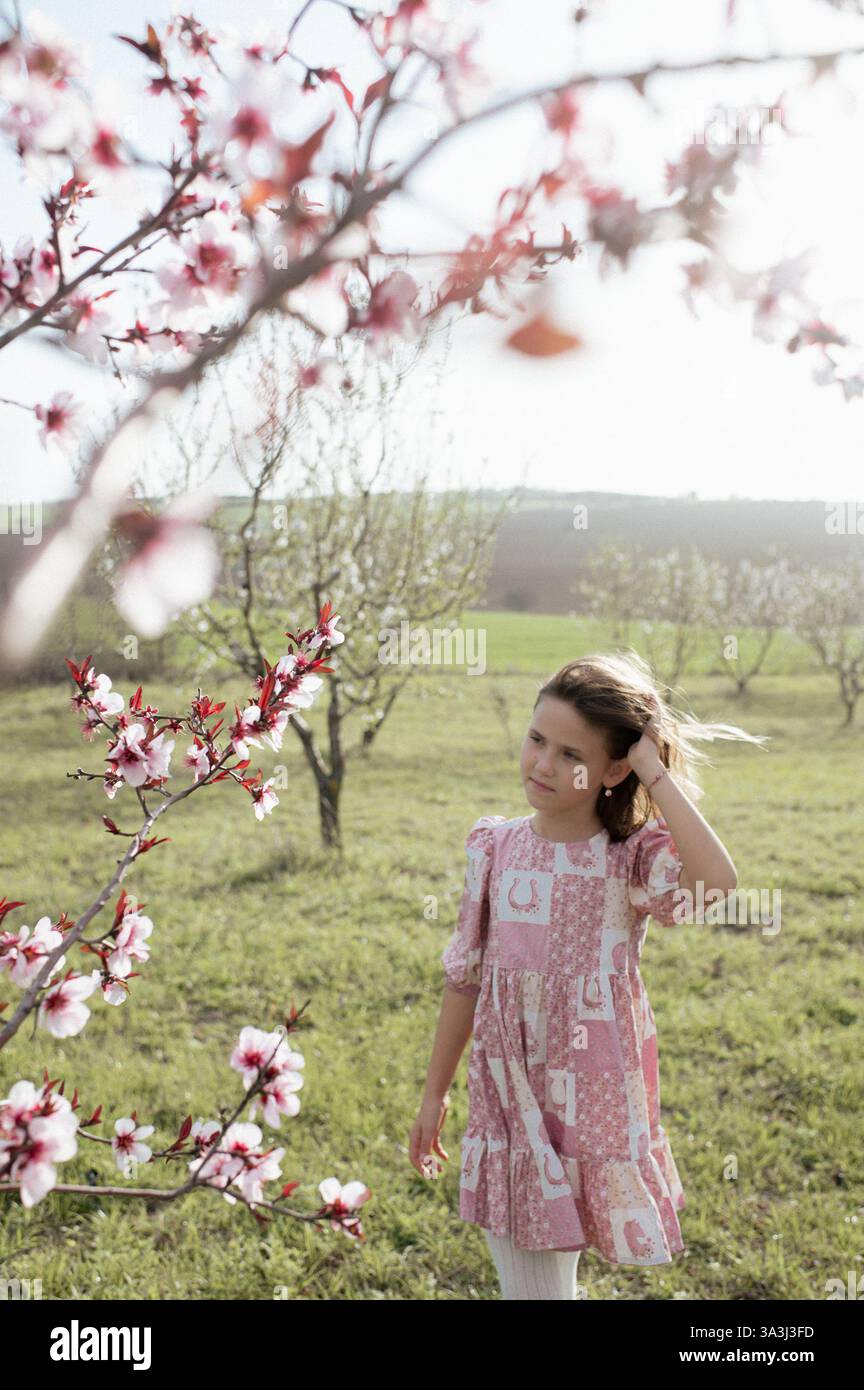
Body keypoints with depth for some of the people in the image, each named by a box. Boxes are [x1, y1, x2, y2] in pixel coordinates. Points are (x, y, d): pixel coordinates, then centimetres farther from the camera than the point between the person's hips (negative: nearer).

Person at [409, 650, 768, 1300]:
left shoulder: (633, 859, -12)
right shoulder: (496, 845, -3)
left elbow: (718, 882, -36)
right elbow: (464, 978, 5)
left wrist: (657, 775, -26)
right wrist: (435, 1093, 12)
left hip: (593, 1101, -2)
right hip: (505, 1095, 3)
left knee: (550, 1273, 11)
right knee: (523, 1278, 15)